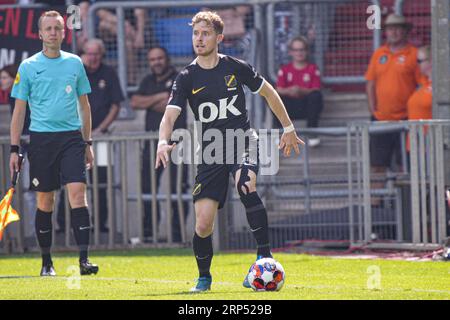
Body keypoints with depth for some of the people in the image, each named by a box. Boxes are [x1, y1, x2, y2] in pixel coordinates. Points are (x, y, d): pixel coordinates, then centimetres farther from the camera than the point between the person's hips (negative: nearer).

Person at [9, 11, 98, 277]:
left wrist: (88, 143, 13)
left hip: (71, 137, 1)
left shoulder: (75, 63, 9)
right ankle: (47, 262, 16)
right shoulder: (28, 67, 3)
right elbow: (19, 110, 4)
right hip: (41, 139, -1)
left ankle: (84, 259, -17)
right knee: (45, 201, 4)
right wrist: (14, 149, 0)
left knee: (78, 193, -13)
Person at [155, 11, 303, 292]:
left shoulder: (236, 68, 0)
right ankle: (204, 277, 21)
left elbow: (268, 92, 15)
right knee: (203, 224, -7)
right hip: (210, 151, 1)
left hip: (242, 141, -1)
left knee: (246, 184, -36)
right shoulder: (186, 78, -1)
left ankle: (265, 256, -30)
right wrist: (163, 143, -34)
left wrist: (288, 128, 19)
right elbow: (170, 116, -13)